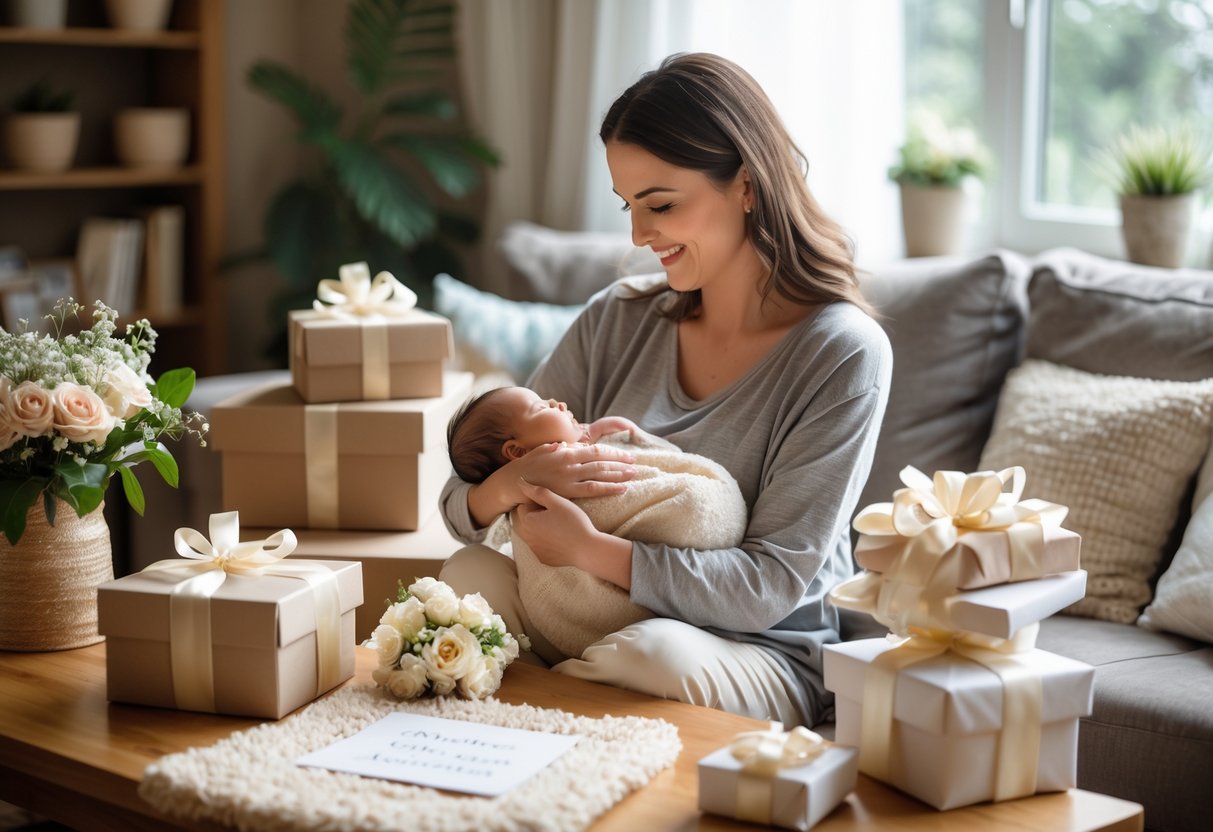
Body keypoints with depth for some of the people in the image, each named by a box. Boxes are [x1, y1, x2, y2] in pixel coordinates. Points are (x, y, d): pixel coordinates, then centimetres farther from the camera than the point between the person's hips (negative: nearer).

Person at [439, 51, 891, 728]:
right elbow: (461, 507, 3)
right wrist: (518, 481, -21)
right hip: (609, 619, 4)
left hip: (770, 659, -3)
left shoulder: (844, 352, -10)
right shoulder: (618, 321, 3)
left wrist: (591, 550, -23)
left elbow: (774, 585, -16)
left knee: (656, 654, -35)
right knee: (471, 574, -23)